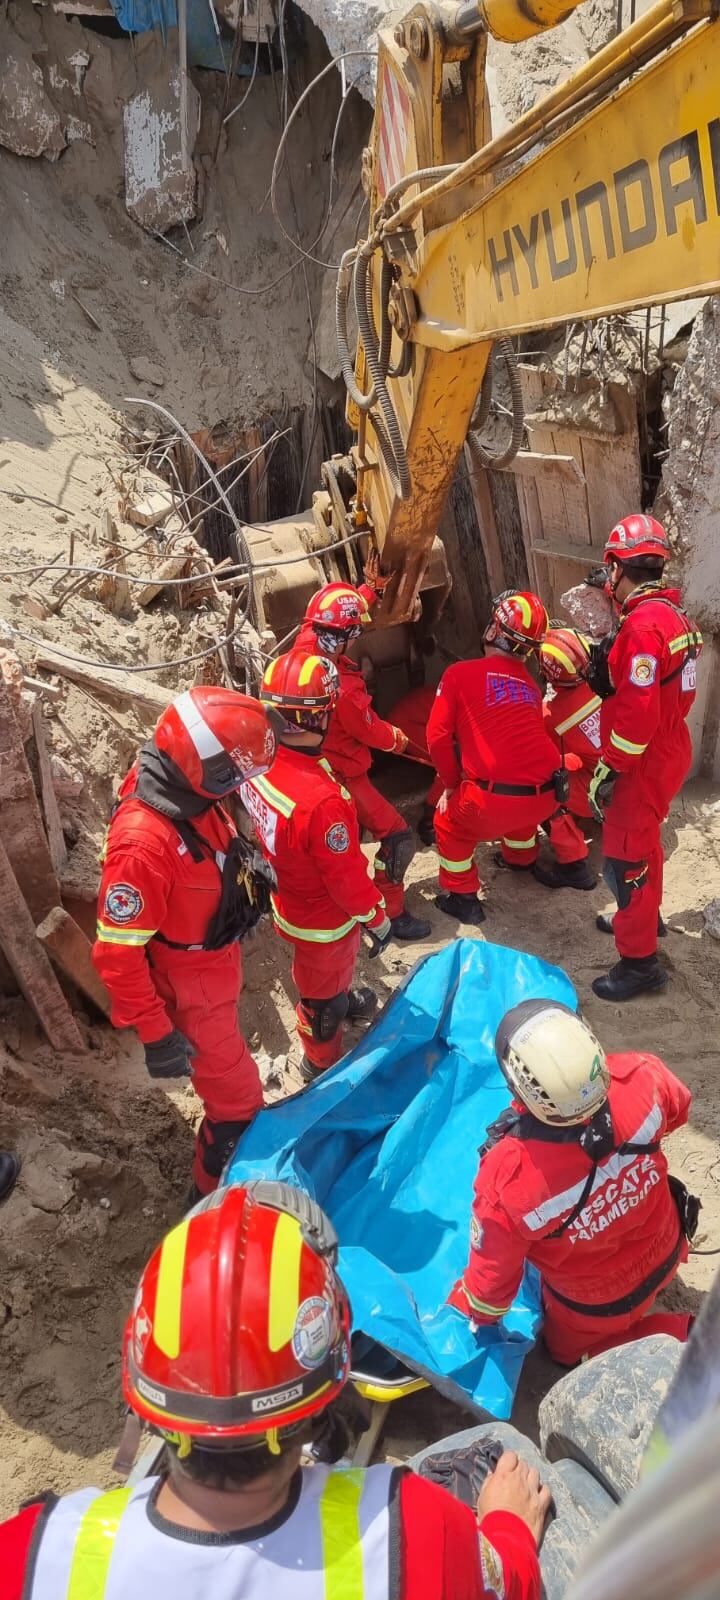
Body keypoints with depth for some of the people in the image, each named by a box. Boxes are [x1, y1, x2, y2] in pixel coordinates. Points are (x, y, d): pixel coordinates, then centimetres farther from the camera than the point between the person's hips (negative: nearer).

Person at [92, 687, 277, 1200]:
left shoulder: (190, 794, -14)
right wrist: (155, 1033, -26)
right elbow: (116, 952, -32)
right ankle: (215, 1197, 30)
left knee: (226, 1056, 34)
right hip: (191, 989, -8)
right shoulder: (144, 843, -39)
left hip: (216, 960, 9)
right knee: (235, 1097, 7)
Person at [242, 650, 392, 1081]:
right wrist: (377, 918, -11)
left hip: (288, 897, 6)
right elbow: (348, 878, -29)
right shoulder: (322, 802, -43)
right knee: (323, 993, 23)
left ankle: (343, 1000, 66)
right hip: (323, 920, -6)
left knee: (332, 969, 36)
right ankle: (323, 1062, 50)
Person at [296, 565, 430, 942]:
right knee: (397, 836, -1)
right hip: (341, 773, -9)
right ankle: (390, 913, 9)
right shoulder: (342, 687, -35)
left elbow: (336, 611, 9)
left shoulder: (304, 647, -13)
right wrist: (397, 739, 5)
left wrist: (371, 587, 19)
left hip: (308, 765, 9)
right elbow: (371, 731, -16)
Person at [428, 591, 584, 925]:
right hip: (545, 797, 5)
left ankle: (461, 897, 28)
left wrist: (452, 783, 12)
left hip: (493, 803, -5)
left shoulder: (459, 674, 0)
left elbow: (438, 736, -4)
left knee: (450, 824, 25)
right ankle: (521, 857, 61)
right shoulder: (530, 684, 16)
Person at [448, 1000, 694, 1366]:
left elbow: (492, 1278, -22)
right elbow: (678, 1107, -7)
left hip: (596, 1303, -5)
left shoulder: (507, 1179, -43)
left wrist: (465, 1316, 1)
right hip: (664, 1253, 5)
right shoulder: (641, 1078, -36)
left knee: (567, 1349, 29)